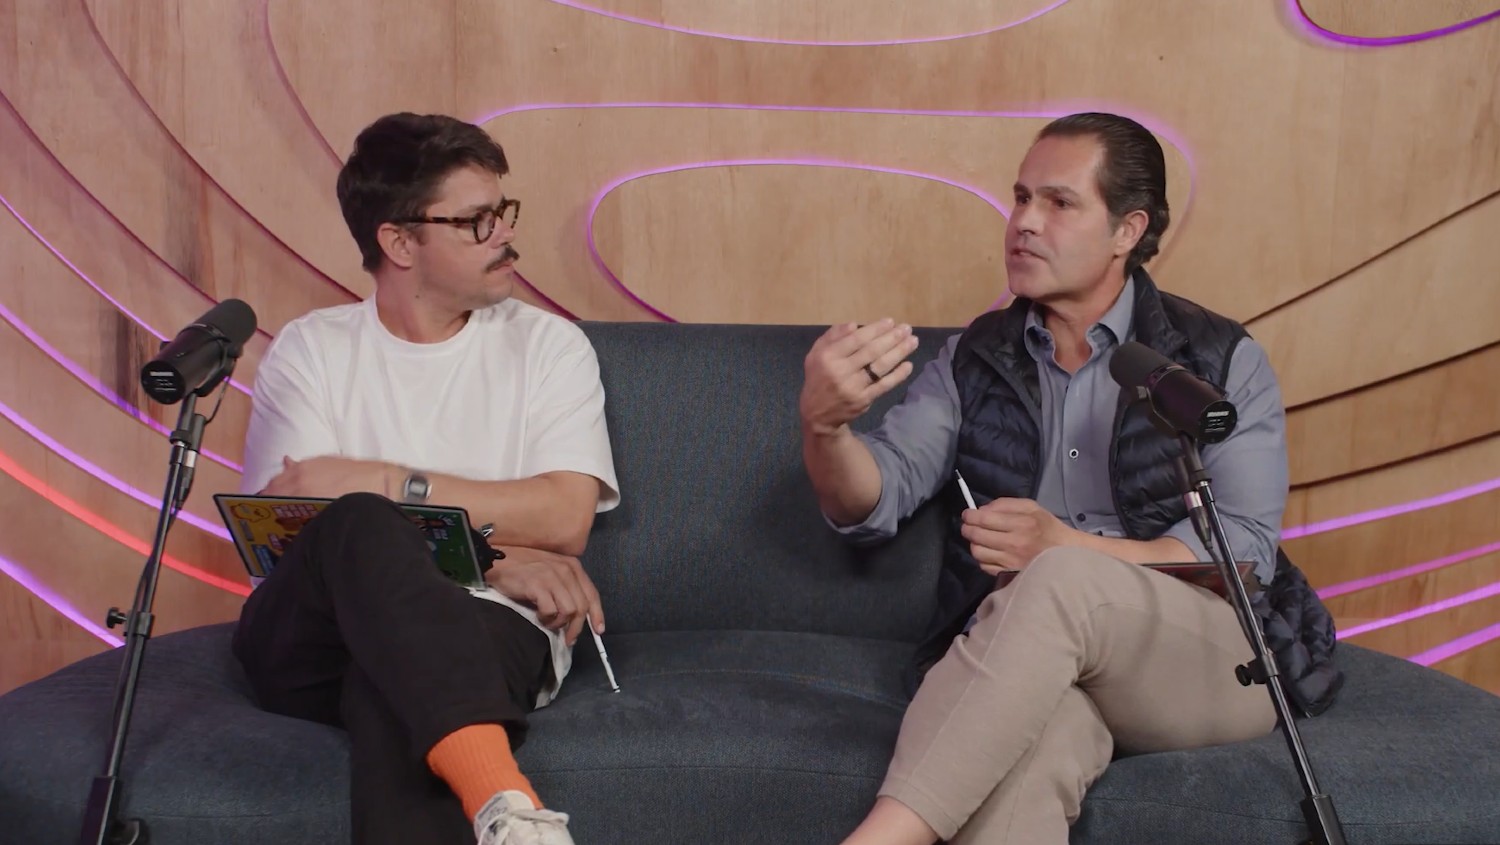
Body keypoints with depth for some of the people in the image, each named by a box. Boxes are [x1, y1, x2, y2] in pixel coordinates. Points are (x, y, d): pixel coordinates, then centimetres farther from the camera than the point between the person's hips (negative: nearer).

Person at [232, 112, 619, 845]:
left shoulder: (547, 345, 11)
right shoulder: (309, 350, 11)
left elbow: (564, 520, -4)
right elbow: (293, 522, -4)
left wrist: (385, 483, -10)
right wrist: (491, 553, -13)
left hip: (481, 628, -1)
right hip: (315, 644, 1)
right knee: (358, 528, -37)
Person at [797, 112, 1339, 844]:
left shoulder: (1221, 360, 4)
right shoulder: (974, 360, 13)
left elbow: (1246, 550, -6)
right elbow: (870, 503, 2)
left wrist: (1066, 549, -22)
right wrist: (824, 424, -23)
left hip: (1214, 658, -1)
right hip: (1033, 662, 2)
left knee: (1059, 584, -37)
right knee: (1023, 734, -39)